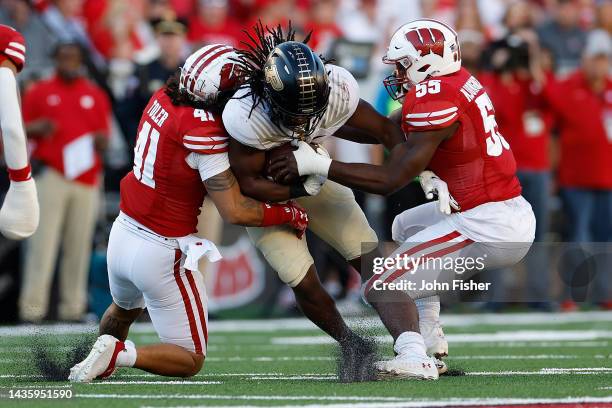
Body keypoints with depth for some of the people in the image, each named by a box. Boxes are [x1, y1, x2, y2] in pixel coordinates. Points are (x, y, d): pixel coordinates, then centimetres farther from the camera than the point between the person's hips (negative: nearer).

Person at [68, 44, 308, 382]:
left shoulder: (163, 98, -4)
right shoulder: (202, 130, -25)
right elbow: (235, 212, -23)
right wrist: (291, 215, -8)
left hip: (122, 234, 8)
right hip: (161, 252, -8)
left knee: (124, 309, 40)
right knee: (191, 361, 7)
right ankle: (117, 354, -10)